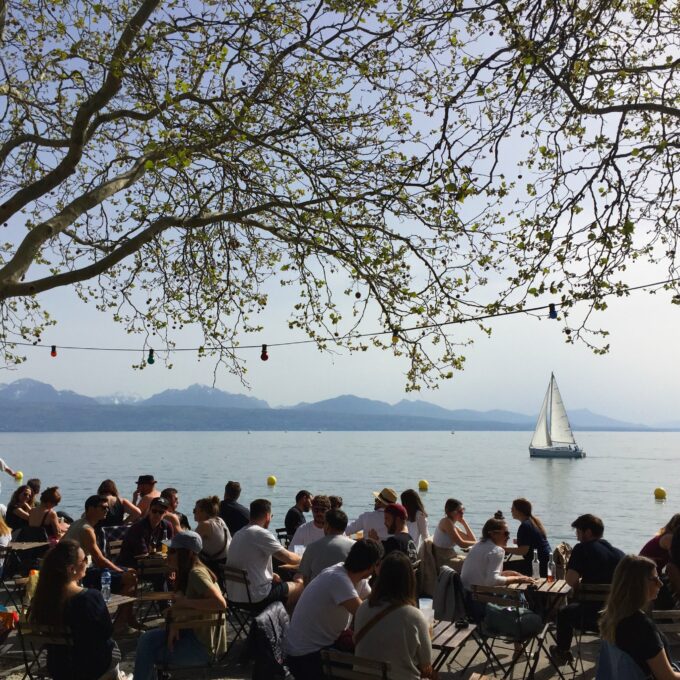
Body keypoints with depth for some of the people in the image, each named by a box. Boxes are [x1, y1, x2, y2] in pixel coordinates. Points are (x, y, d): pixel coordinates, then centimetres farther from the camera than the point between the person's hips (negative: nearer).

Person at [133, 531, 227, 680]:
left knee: (147, 651, 0)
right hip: (195, 633, 8)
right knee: (147, 640, 5)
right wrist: (175, 625, -10)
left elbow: (220, 603, -35)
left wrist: (185, 602, -25)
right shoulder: (185, 573, 7)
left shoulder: (196, 573, -22)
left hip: (205, 645, -8)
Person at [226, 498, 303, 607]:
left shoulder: (237, 535, 10)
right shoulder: (262, 534, -16)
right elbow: (289, 558, -15)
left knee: (277, 580, 29)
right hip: (257, 598, -8)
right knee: (300, 585, 8)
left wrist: (271, 574, 13)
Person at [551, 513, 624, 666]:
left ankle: (562, 652, 43)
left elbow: (570, 579, -21)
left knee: (564, 613, 25)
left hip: (594, 616, -5)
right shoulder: (619, 553, 5)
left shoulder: (583, 548, -11)